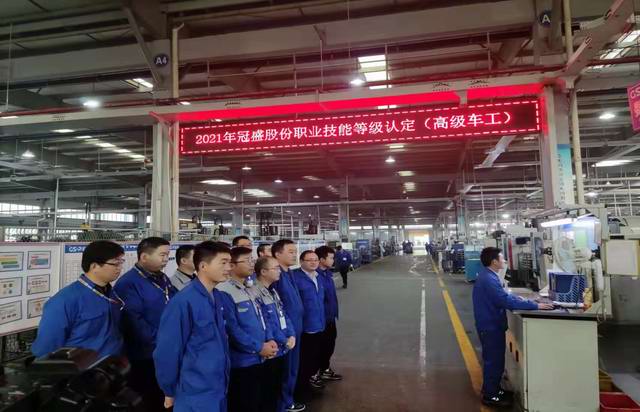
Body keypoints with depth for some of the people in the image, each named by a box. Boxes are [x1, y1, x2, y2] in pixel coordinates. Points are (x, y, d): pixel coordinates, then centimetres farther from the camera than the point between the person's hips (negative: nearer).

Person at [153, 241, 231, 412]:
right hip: (195, 396, -7)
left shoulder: (219, 298, 1)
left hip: (220, 390, 7)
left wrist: (223, 378, 15)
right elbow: (167, 351, -16)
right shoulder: (183, 302, -22)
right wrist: (170, 391, -5)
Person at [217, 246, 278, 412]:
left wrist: (269, 340, -1)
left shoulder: (248, 290, 12)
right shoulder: (225, 293, -19)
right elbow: (231, 328, -24)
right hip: (241, 362, -9)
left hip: (257, 359, 9)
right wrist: (259, 347, -19)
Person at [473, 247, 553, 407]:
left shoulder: (488, 275, 7)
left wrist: (516, 297, 11)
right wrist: (535, 306, -27)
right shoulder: (488, 279, -27)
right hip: (491, 326, -10)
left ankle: (492, 389, 34)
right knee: (494, 361, 2)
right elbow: (506, 301, -31)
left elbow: (501, 294, 22)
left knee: (494, 359, 21)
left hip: (491, 324, 10)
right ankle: (490, 396, 15)